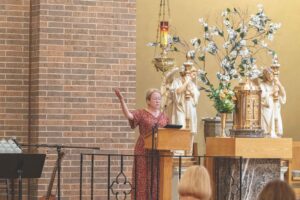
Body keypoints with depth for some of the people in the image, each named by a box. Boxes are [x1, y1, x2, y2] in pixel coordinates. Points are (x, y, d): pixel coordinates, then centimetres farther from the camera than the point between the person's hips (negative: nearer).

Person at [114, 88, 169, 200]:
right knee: (144, 180, -3)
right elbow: (128, 115, -20)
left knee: (157, 181, 6)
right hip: (144, 152, -5)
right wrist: (121, 100, -31)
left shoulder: (163, 116, 13)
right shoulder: (141, 114, -3)